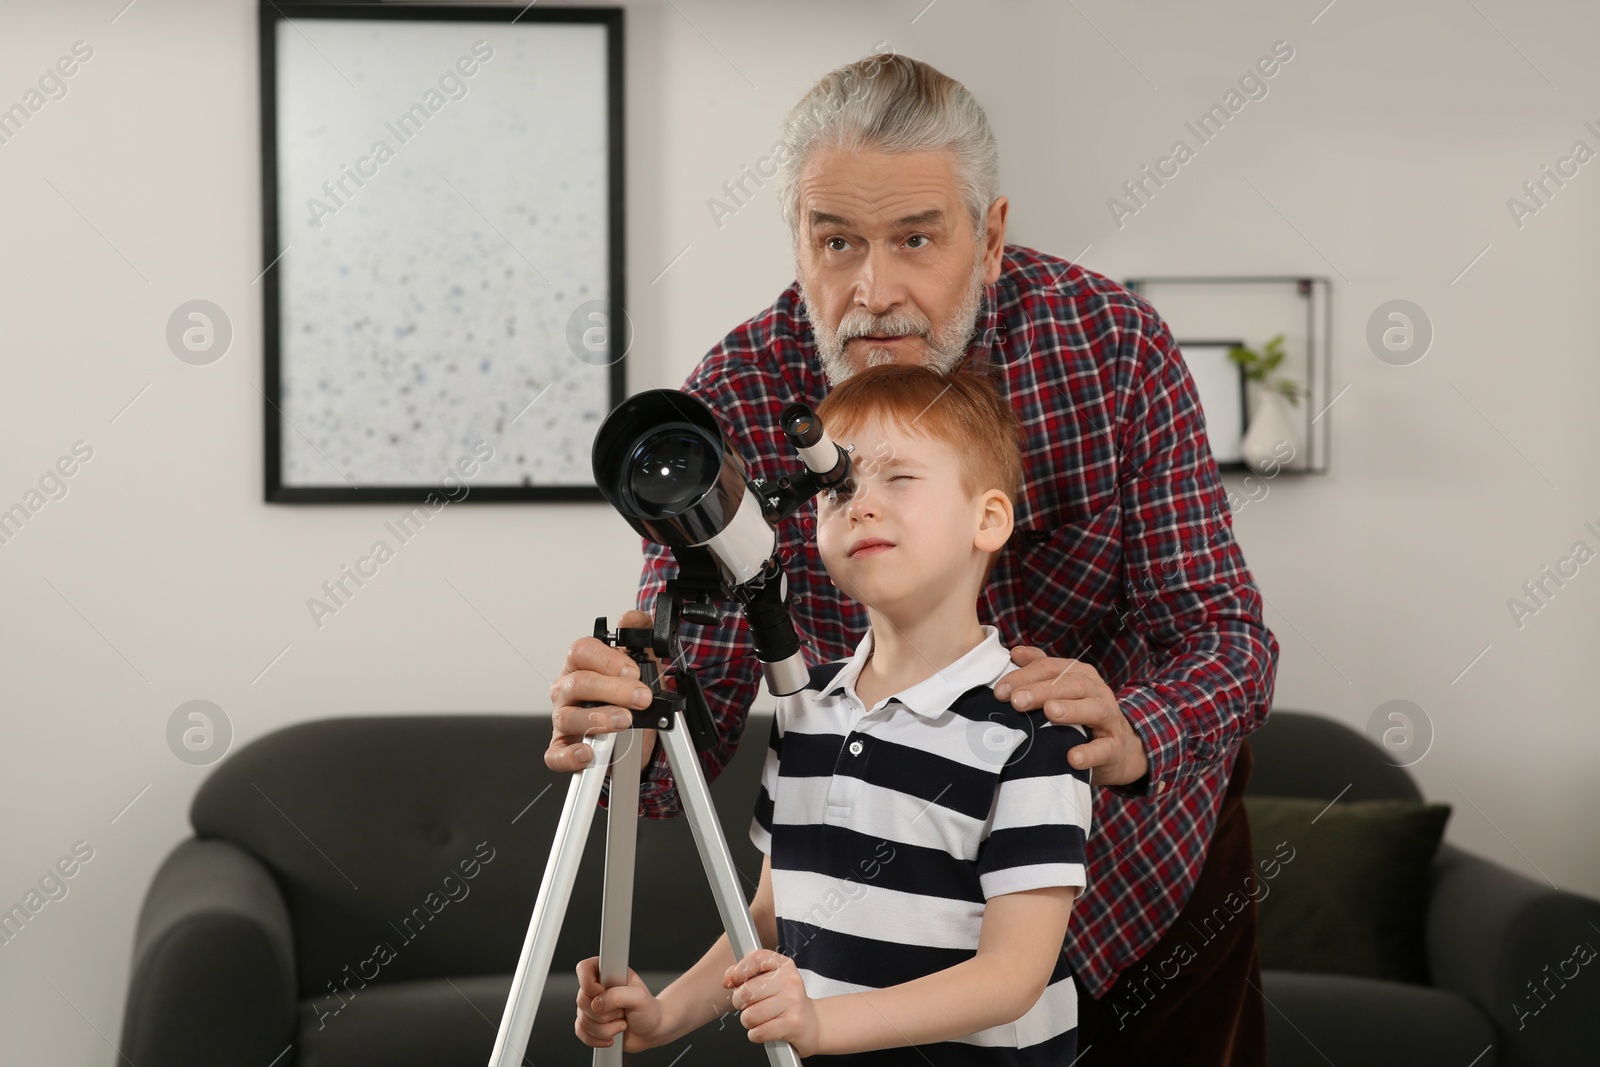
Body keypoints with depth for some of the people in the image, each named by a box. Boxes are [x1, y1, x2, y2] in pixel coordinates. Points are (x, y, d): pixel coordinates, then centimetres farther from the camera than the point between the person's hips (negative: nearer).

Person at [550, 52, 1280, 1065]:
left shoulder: (1115, 345, -24)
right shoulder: (736, 401, -23)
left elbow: (1227, 636, -25)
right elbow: (700, 697, -23)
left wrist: (1131, 735, -47)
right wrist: (628, 736, -48)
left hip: (1152, 840, 0)